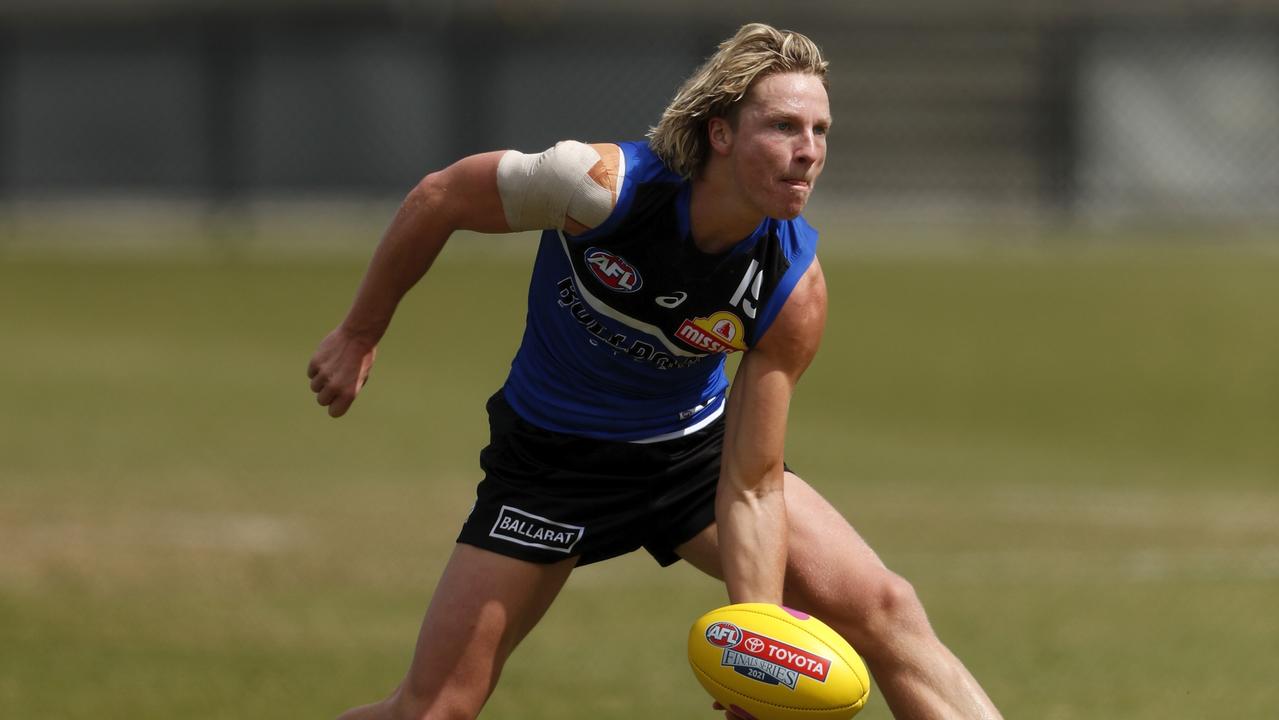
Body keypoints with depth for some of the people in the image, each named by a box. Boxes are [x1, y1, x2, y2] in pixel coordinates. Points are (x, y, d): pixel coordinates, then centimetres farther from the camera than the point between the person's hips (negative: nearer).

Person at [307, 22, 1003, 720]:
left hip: (696, 447, 2)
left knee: (885, 612, -15)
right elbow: (436, 200, -13)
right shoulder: (602, 184, -31)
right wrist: (359, 336, -3)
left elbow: (751, 487, -21)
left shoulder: (793, 289, -24)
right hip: (550, 455, -2)